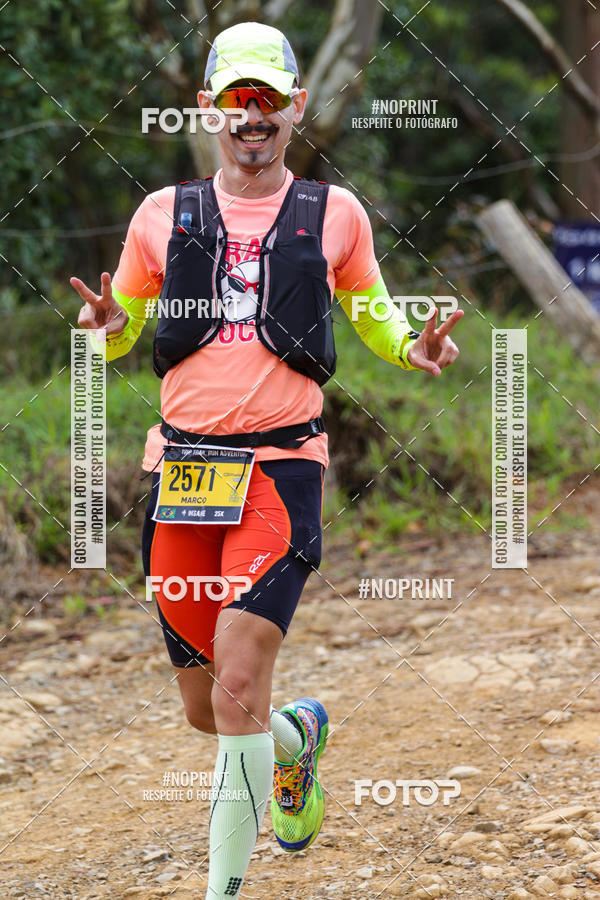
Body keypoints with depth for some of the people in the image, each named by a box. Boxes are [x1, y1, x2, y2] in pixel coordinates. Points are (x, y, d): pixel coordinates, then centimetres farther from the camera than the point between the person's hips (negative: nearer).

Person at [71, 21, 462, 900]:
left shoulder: (334, 213, 7)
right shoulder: (164, 213, 9)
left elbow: (371, 312, 19)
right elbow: (120, 329, 17)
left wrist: (412, 348, -3)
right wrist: (105, 325, -8)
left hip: (282, 464, -3)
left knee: (239, 685, -17)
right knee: (205, 706, 8)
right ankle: (296, 737, 42)